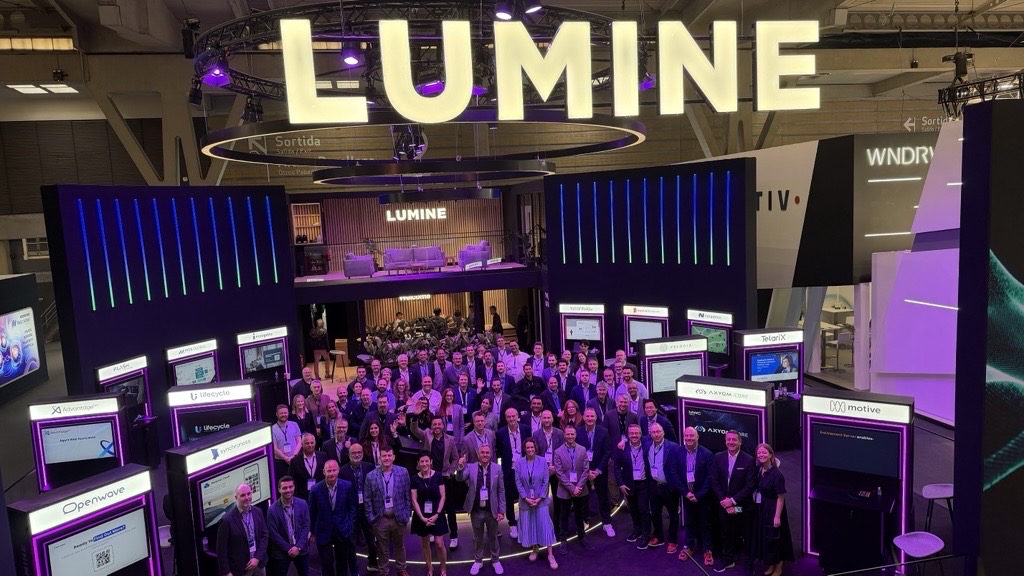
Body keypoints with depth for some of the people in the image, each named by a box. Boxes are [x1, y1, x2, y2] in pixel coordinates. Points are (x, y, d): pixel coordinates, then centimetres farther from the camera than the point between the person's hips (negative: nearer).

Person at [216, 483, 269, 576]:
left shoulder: (258, 512, -1)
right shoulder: (227, 520, -16)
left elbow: (265, 535, 4)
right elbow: (222, 549, -10)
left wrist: (258, 558, -6)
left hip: (259, 563, 4)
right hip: (240, 568, -4)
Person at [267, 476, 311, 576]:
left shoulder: (302, 504, -6)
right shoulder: (272, 510, -13)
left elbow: (306, 526, -4)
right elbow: (273, 534, -11)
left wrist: (298, 547, -13)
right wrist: (289, 548, -13)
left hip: (301, 549, 2)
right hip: (281, 552, -2)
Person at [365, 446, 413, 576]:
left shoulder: (403, 472, -6)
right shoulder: (371, 476, -8)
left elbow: (408, 495, -1)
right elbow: (367, 499, -2)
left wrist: (407, 514, -3)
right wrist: (371, 518, -5)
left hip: (398, 518, 1)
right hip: (380, 519, -1)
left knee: (400, 546, 19)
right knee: (382, 550, 14)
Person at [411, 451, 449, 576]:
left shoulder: (438, 476, -8)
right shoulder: (415, 479, -6)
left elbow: (442, 497, -5)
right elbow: (414, 500, -4)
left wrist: (437, 514, -12)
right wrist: (422, 517, -12)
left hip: (437, 514, -1)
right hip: (421, 516, 1)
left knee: (439, 544, -3)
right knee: (425, 544, 11)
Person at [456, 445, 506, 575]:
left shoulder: (497, 469, -6)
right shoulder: (470, 467, -6)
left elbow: (501, 491, -2)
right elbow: (460, 478, -21)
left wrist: (501, 510, -3)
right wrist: (460, 467, -42)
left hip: (492, 511, 0)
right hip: (476, 511, 0)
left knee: (493, 537, 17)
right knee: (477, 538, 17)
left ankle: (495, 560, 36)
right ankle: (478, 561, 36)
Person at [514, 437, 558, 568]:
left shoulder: (542, 462, -6)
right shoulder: (519, 463, -6)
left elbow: (545, 481, -5)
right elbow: (518, 482, -6)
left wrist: (540, 498, -12)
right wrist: (526, 498, -12)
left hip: (541, 499, -1)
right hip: (525, 500, 1)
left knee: (545, 525, -2)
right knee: (528, 525, 10)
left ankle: (550, 555, 4)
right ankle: (534, 549, 29)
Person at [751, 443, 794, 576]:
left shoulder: (776, 474, -20)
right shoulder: (759, 469, -1)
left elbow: (780, 498, -19)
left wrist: (777, 516, -19)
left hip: (772, 510, -7)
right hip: (760, 509, 7)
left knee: (775, 539, 8)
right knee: (764, 538, 16)